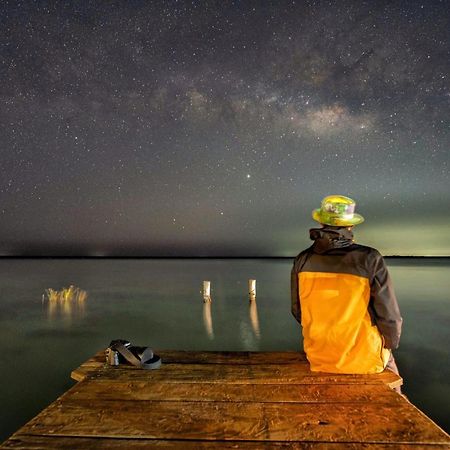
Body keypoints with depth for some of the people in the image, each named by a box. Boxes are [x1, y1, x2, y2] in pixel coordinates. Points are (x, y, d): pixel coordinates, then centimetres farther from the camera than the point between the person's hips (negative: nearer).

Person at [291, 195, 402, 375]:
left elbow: (298, 311, 0)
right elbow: (389, 316, -16)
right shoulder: (369, 259, -20)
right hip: (364, 359, -3)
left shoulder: (303, 261, -11)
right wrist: (391, 342, 6)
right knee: (387, 359, 33)